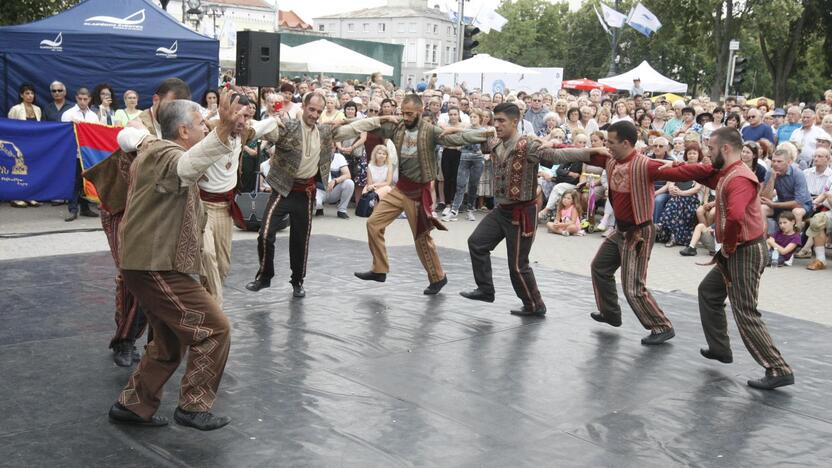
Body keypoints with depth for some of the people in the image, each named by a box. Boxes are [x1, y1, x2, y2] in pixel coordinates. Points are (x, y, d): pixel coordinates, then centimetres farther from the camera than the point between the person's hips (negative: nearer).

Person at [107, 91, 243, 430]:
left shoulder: (152, 149, 16)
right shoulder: (165, 154, -17)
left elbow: (129, 135, 40)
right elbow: (188, 164, -44)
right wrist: (223, 131, -60)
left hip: (153, 263, 11)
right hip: (157, 266, -11)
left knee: (170, 343, 20)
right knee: (215, 329, -7)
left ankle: (132, 405, 28)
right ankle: (194, 407, 1)